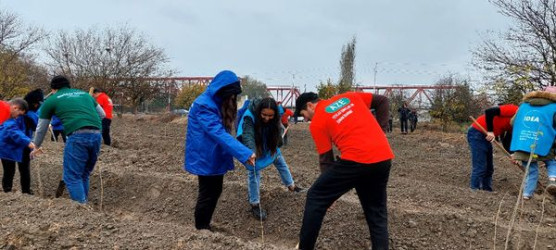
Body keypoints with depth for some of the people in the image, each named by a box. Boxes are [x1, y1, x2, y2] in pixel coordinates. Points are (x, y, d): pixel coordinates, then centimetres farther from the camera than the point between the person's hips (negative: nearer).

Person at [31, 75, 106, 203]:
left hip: (77, 136, -5)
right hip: (96, 135, 5)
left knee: (72, 177, 2)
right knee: (84, 175, 19)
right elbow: (102, 114, 34)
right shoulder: (85, 94, 27)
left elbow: (41, 128, 27)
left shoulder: (51, 100, 17)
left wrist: (36, 147, 41)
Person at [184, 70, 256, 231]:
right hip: (205, 158, -9)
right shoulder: (203, 105, -23)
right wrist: (245, 153, -41)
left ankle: (205, 227, 32)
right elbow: (219, 134, -34)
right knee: (207, 195, 1)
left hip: (215, 157, 9)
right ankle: (201, 231, 18)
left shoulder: (218, 103, 7)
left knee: (215, 192, 17)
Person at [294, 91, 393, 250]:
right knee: (377, 211, 18)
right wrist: (380, 130, 17)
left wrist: (331, 187, 15)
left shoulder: (317, 122, 6)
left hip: (355, 160, -6)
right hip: (384, 158, 6)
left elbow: (325, 159, 6)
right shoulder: (348, 97, 19)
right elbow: (382, 101, 20)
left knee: (316, 198, 11)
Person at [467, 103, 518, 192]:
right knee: (480, 168, -11)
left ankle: (487, 190, 16)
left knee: (489, 168, 12)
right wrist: (490, 131, -23)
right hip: (477, 133, -10)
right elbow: (489, 112, -25)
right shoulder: (513, 110, -15)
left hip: (485, 136, 10)